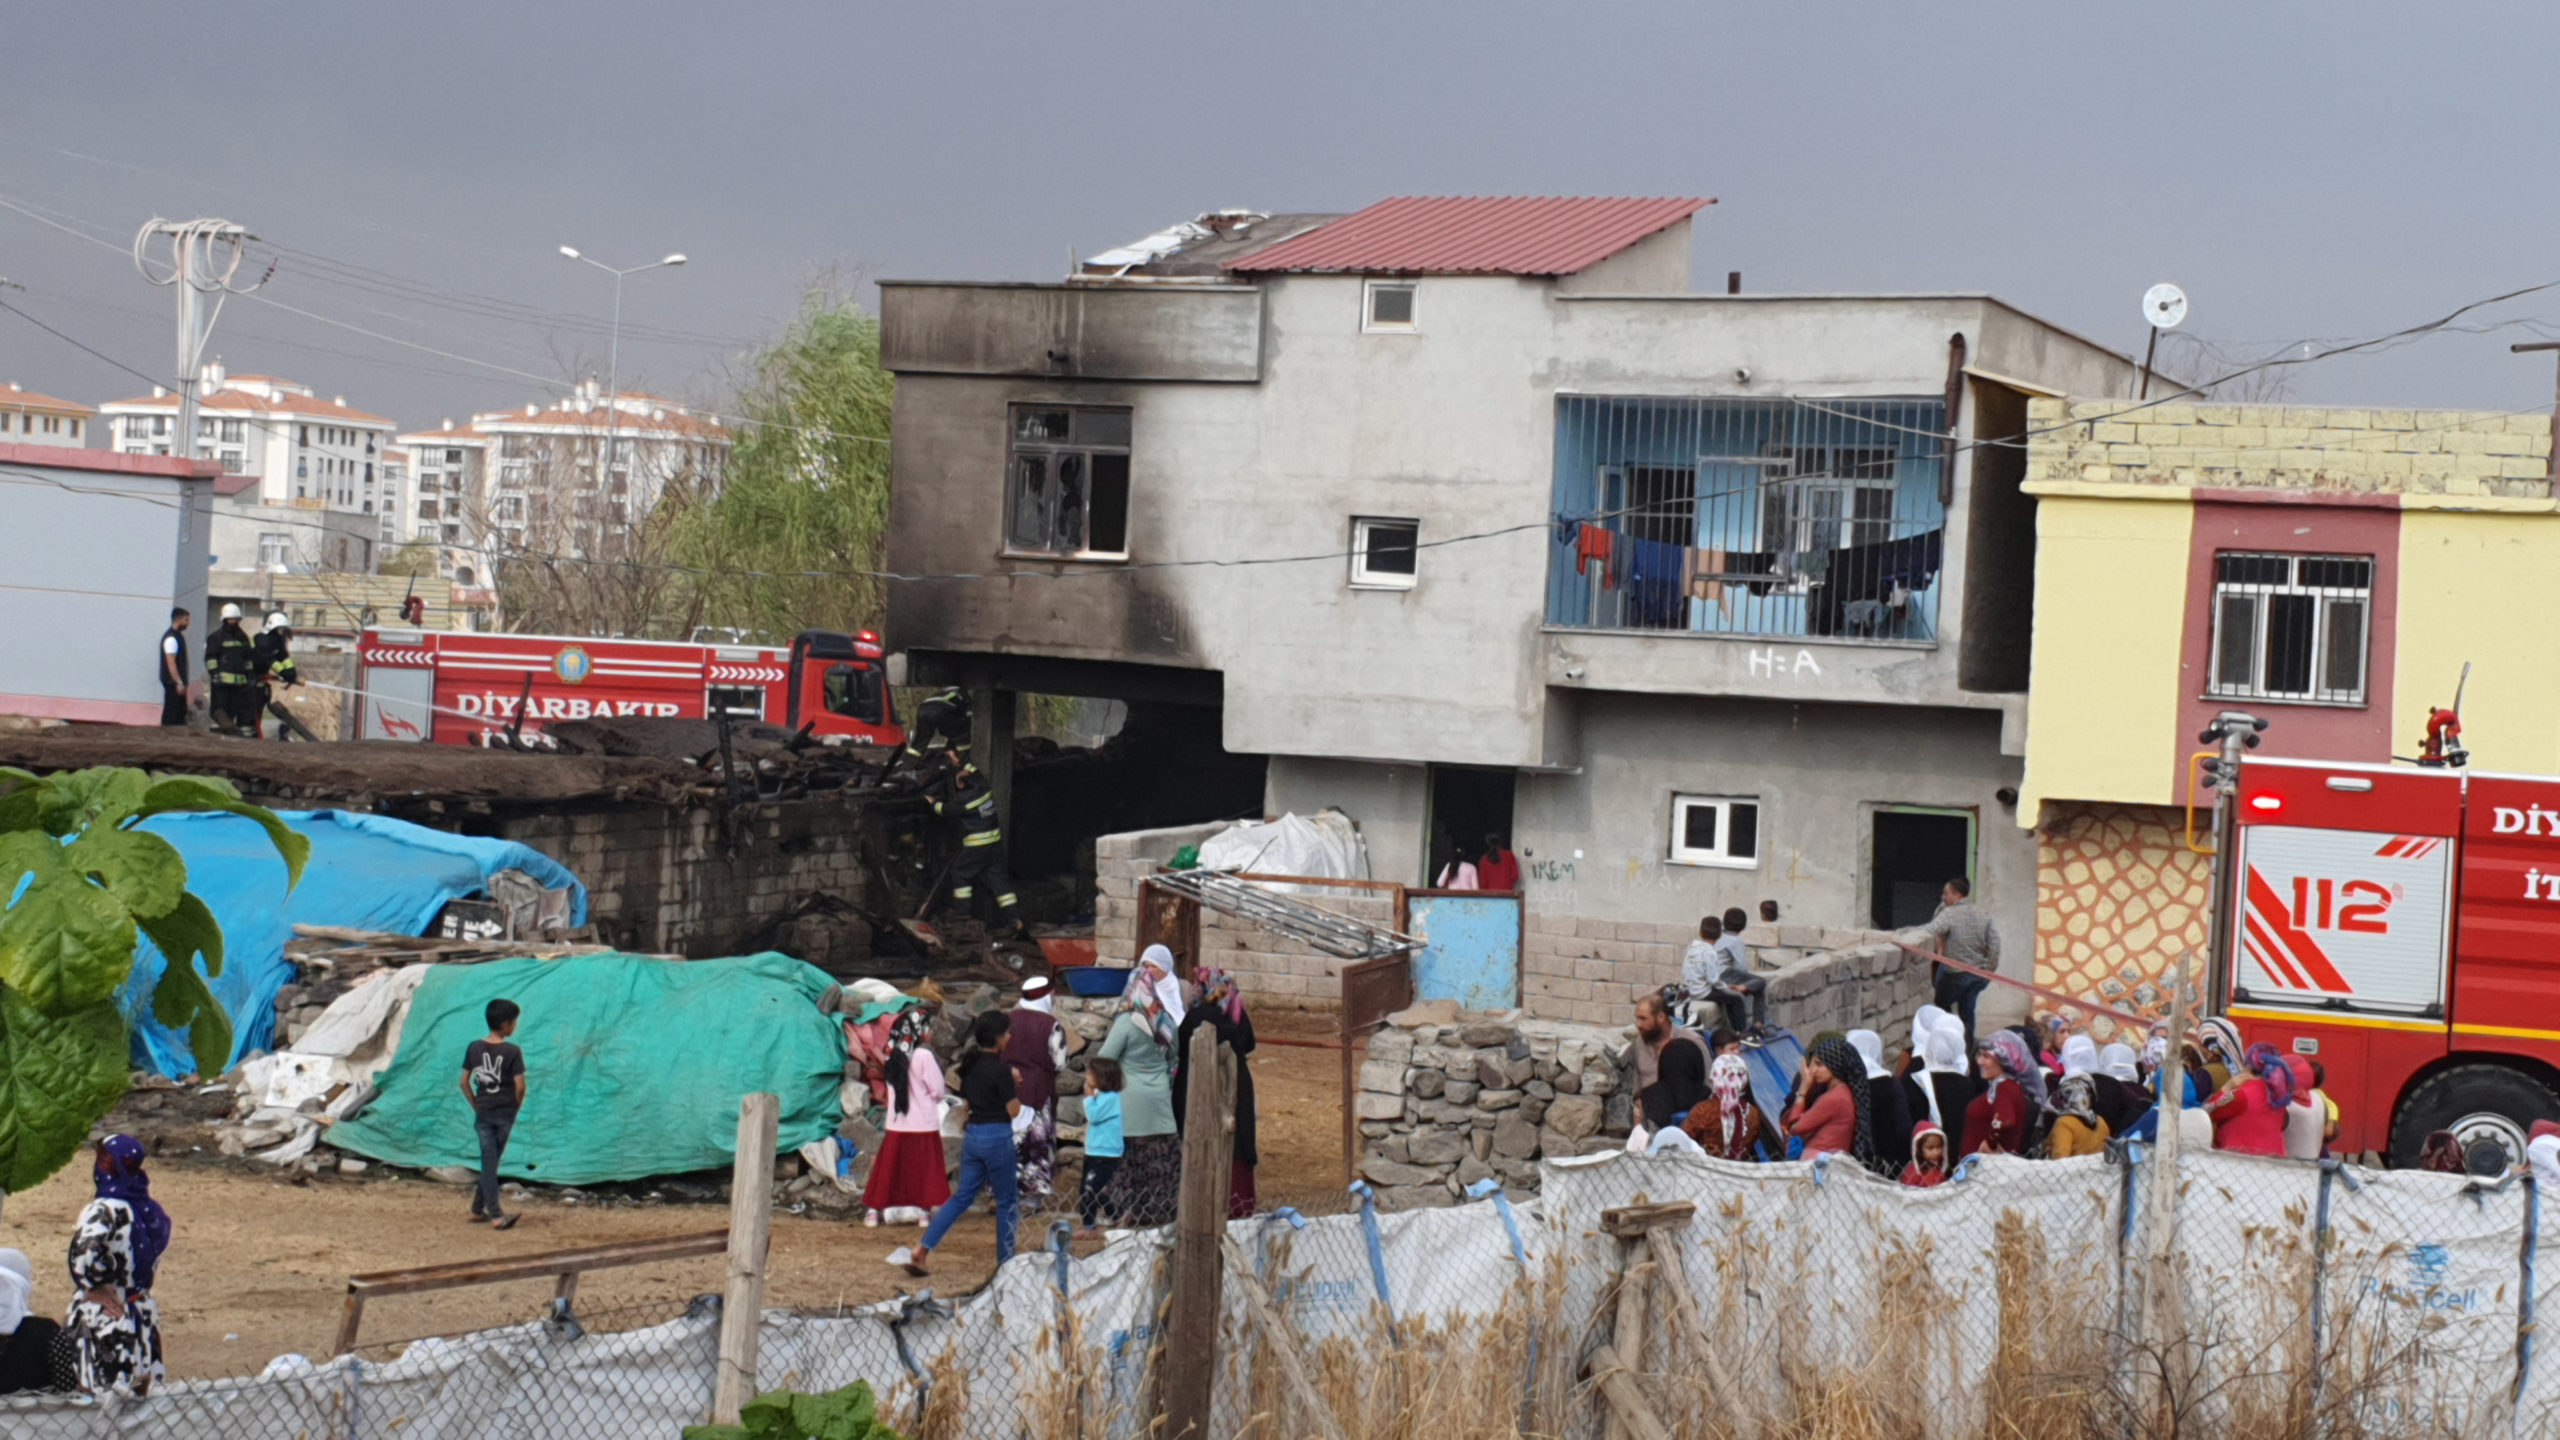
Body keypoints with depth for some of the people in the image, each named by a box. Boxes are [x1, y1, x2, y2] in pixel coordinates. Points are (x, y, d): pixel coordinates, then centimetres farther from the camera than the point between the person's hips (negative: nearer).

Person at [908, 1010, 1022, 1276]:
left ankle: (922, 1249, 2)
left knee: (962, 1195, 12)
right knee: (1007, 1201, 8)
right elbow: (1013, 1110, -13)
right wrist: (1012, 1082, 2)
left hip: (972, 1135, 7)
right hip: (997, 1136, -7)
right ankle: (1005, 1261, 15)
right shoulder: (1000, 1070, -17)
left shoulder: (969, 1065, 6)